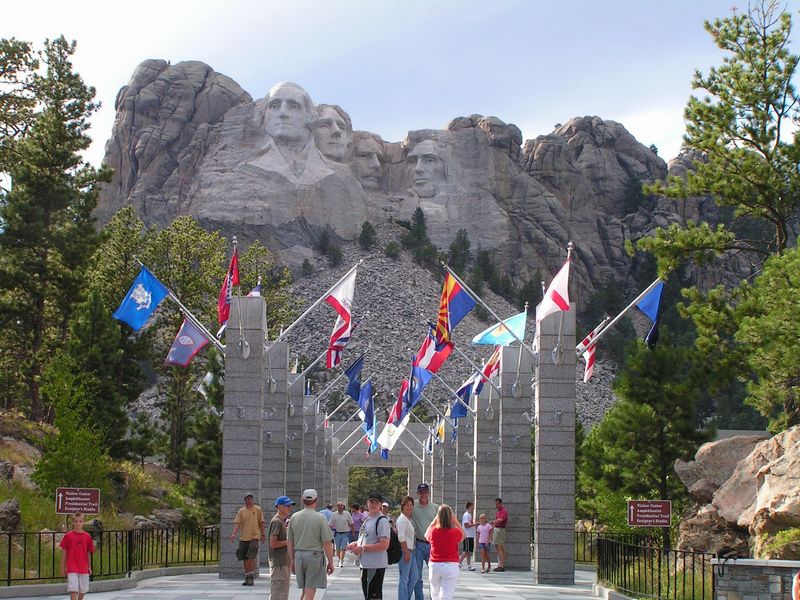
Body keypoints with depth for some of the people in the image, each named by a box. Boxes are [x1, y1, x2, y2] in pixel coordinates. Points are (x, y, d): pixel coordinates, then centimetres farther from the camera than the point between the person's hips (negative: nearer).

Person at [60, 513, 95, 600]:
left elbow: (88, 553, 11)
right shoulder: (68, 536, -2)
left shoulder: (87, 536, 4)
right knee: (73, 590, -12)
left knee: (83, 590, 12)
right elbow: (64, 553, 3)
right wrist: (63, 568, 2)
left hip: (84, 568, 3)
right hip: (72, 568, -3)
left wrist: (89, 567, 12)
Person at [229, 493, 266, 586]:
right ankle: (247, 577, 17)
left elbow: (261, 523, 6)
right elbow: (237, 523, 0)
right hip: (243, 538, 3)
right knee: (245, 559, 7)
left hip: (254, 537, -3)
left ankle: (252, 577, -6)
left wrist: (263, 535, 2)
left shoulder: (257, 509, 3)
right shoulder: (241, 511, 7)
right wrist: (234, 534, -14)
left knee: (251, 557, -13)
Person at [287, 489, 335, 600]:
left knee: (305, 591, 16)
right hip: (315, 555, -5)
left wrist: (292, 560, 18)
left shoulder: (294, 518, 4)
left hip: (298, 555, 5)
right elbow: (327, 543, -10)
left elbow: (289, 542, 9)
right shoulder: (320, 518, -9)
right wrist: (330, 562, -2)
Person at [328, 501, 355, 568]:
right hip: (337, 533, 2)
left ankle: (341, 562, -12)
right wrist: (332, 528, -12)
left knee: (343, 548, -10)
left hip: (345, 534, -2)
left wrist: (353, 532, 4)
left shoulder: (347, 514, 2)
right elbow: (330, 524, 5)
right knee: (337, 549, 8)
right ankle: (340, 560, 24)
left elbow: (351, 524, 7)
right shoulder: (334, 515, 3)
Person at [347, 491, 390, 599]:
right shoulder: (367, 519, 15)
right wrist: (355, 544, 6)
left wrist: (362, 548, -19)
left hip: (376, 565, -10)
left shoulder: (382, 521, -14)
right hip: (365, 564, 10)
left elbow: (384, 545, -22)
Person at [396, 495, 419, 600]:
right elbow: (401, 537, -18)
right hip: (404, 551, -10)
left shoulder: (409, 519, 18)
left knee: (414, 577, 12)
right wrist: (406, 552, -21)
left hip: (410, 550, 10)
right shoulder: (402, 519, -12)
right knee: (404, 578, -5)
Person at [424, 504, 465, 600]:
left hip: (434, 566, 3)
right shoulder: (455, 532, -11)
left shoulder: (433, 531, -5)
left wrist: (435, 520, 17)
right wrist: (454, 520, 9)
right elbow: (463, 534, 13)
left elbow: (426, 535, 20)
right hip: (451, 566, -3)